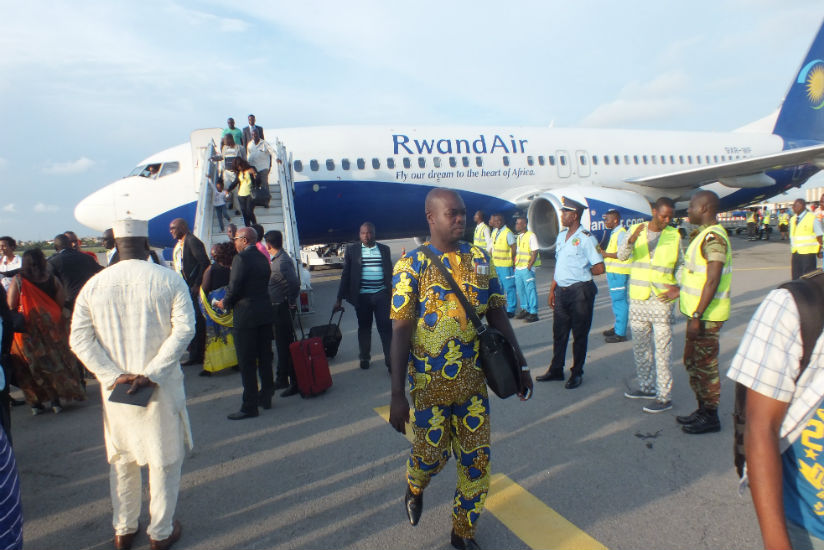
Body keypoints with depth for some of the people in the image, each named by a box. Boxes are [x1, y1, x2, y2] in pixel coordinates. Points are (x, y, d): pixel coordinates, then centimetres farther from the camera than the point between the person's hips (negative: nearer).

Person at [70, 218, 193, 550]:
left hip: (115, 388, 3)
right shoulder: (169, 280, -9)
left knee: (121, 460, 21)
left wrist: (114, 376, -10)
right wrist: (151, 374, -17)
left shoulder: (93, 285, -1)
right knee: (164, 460, 13)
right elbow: (183, 329, -17)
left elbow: (79, 339, -6)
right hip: (160, 387, -3)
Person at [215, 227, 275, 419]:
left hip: (246, 317, -8)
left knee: (246, 362, -1)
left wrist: (224, 303, 3)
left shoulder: (241, 258, -14)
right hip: (265, 314, 8)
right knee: (264, 358, 15)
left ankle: (250, 406, 4)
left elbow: (234, 288, -18)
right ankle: (266, 397, 26)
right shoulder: (262, 258, 10)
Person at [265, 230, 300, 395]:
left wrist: (291, 302, -17)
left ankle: (295, 383, 5)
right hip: (278, 308, 10)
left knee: (286, 345, -4)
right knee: (282, 344, 19)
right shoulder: (277, 259, 11)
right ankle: (282, 379, 33)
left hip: (283, 308, -10)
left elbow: (294, 284, -28)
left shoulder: (282, 262, -21)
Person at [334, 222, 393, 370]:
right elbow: (346, 275, 2)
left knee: (386, 327, -1)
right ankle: (364, 357, 28)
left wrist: (392, 294, 11)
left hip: (381, 295, 1)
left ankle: (390, 361, 7)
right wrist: (339, 298, 0)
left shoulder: (384, 249, 6)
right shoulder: (352, 250, 2)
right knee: (364, 327, 11)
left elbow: (390, 273, 12)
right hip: (362, 296, 0)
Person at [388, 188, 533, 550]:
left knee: (476, 460, 10)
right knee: (431, 453, 13)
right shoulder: (411, 266, -11)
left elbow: (498, 316, 7)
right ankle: (415, 489, 50)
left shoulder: (480, 259, 2)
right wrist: (397, 395, -17)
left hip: (473, 381, 4)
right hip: (429, 383, -3)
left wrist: (520, 365, 8)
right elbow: (400, 330, -14)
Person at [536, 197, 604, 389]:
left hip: (580, 292, -7)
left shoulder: (585, 238, -11)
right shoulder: (561, 236, 12)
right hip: (561, 291, 7)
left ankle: (577, 373, 19)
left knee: (579, 334, 6)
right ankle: (556, 370, 26)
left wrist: (581, 273, 0)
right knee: (559, 332, 14)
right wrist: (552, 290, 15)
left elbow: (599, 268, -13)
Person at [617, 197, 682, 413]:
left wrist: (679, 288, -9)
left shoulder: (674, 236, 1)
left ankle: (664, 397, 5)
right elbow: (622, 255, -10)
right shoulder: (636, 230, 3)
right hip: (638, 299, 3)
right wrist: (632, 239, -30)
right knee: (640, 348, 15)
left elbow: (680, 265, 7)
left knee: (662, 351, -3)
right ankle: (646, 387, 31)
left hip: (661, 300, -3)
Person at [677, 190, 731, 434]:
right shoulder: (706, 235, 13)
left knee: (705, 365, 1)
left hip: (706, 316, -10)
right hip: (698, 313, 10)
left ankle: (710, 417, 14)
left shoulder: (713, 237, -19)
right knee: (692, 362, 18)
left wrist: (696, 316, -25)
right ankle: (702, 409, 30)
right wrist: (681, 290, 25)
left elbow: (712, 281, -24)